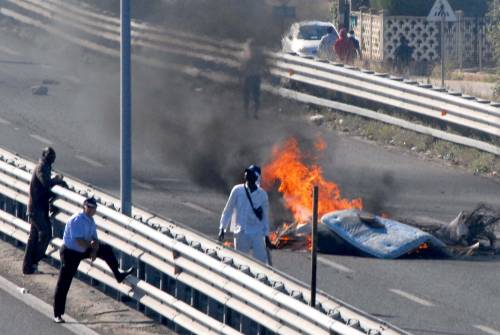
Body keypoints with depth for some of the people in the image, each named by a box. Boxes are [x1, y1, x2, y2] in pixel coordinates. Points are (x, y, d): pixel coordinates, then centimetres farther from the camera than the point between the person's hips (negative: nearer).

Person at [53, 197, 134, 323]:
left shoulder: (91, 221, 2)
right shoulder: (77, 220, -25)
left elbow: (94, 239, 3)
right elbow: (78, 240, -32)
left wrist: (94, 251, -16)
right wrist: (92, 246, -18)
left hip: (84, 250, 8)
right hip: (70, 253, -8)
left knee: (106, 250, 10)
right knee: (63, 284, -7)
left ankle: (118, 275, 25)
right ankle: (57, 315, -3)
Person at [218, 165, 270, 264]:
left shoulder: (262, 194, 1)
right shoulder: (237, 190, -2)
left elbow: (265, 216, 10)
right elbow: (228, 210, 5)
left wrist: (266, 235, 9)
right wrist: (222, 229, 2)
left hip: (257, 234, 0)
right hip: (241, 234, 0)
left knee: (261, 261, -4)